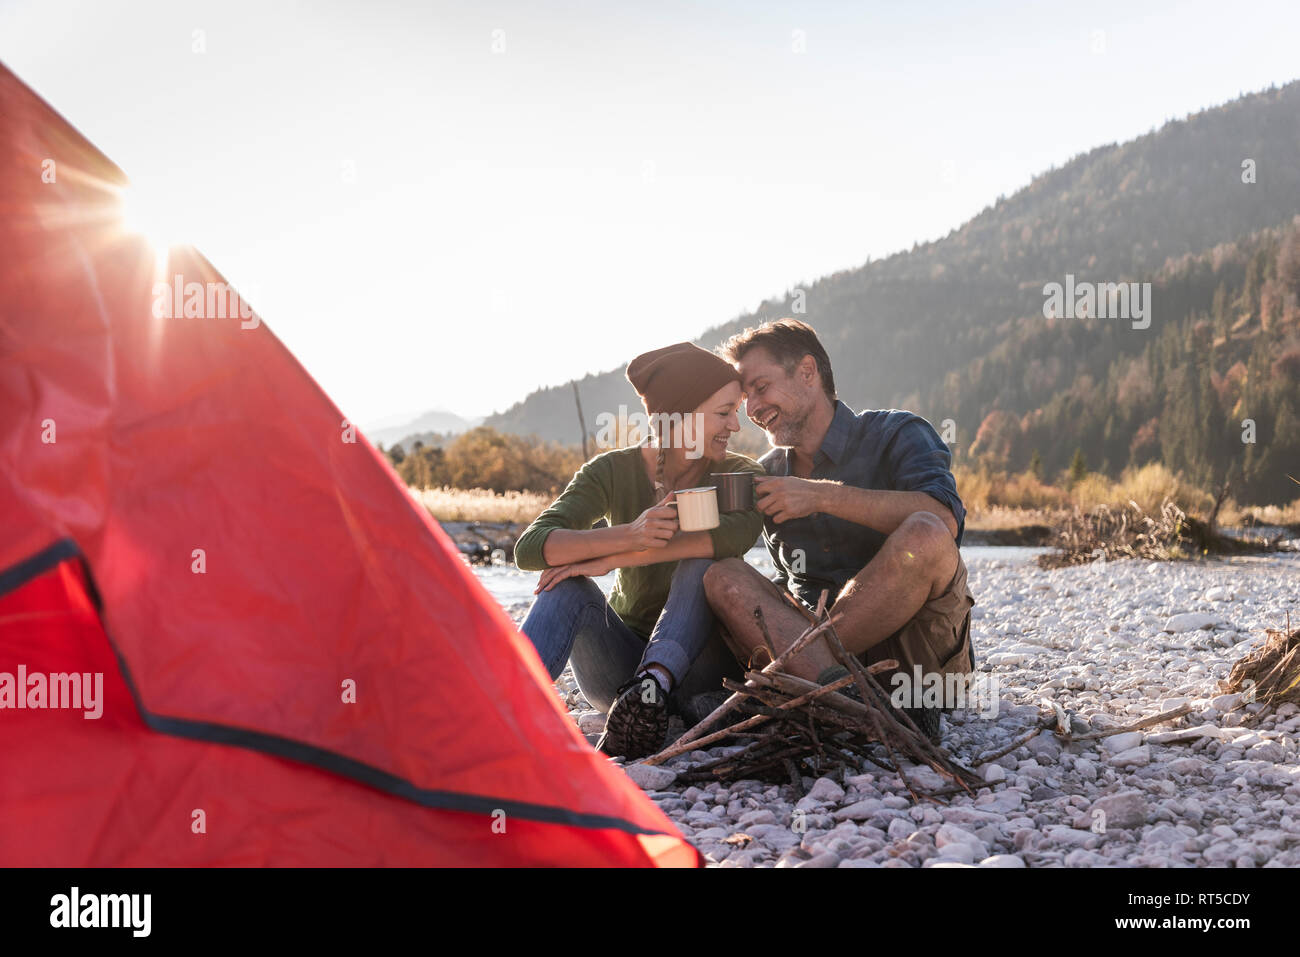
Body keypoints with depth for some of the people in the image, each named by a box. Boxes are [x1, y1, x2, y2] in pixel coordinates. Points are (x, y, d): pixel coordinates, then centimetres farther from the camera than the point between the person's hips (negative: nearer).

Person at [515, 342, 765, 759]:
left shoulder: (737, 473, -4)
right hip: (623, 659, 1)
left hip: (698, 665, -1)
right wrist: (630, 536, -38)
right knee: (568, 586, -27)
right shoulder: (613, 471, -5)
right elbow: (530, 548, -19)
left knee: (701, 564, -28)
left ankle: (652, 687, -46)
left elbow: (738, 532, -30)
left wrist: (608, 560, -33)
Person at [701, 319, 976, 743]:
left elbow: (944, 518, -19)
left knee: (924, 537, -31)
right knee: (723, 577, -19)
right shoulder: (767, 477, 18)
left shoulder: (896, 435, 1)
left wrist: (824, 496, -21)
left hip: (915, 643, -4)